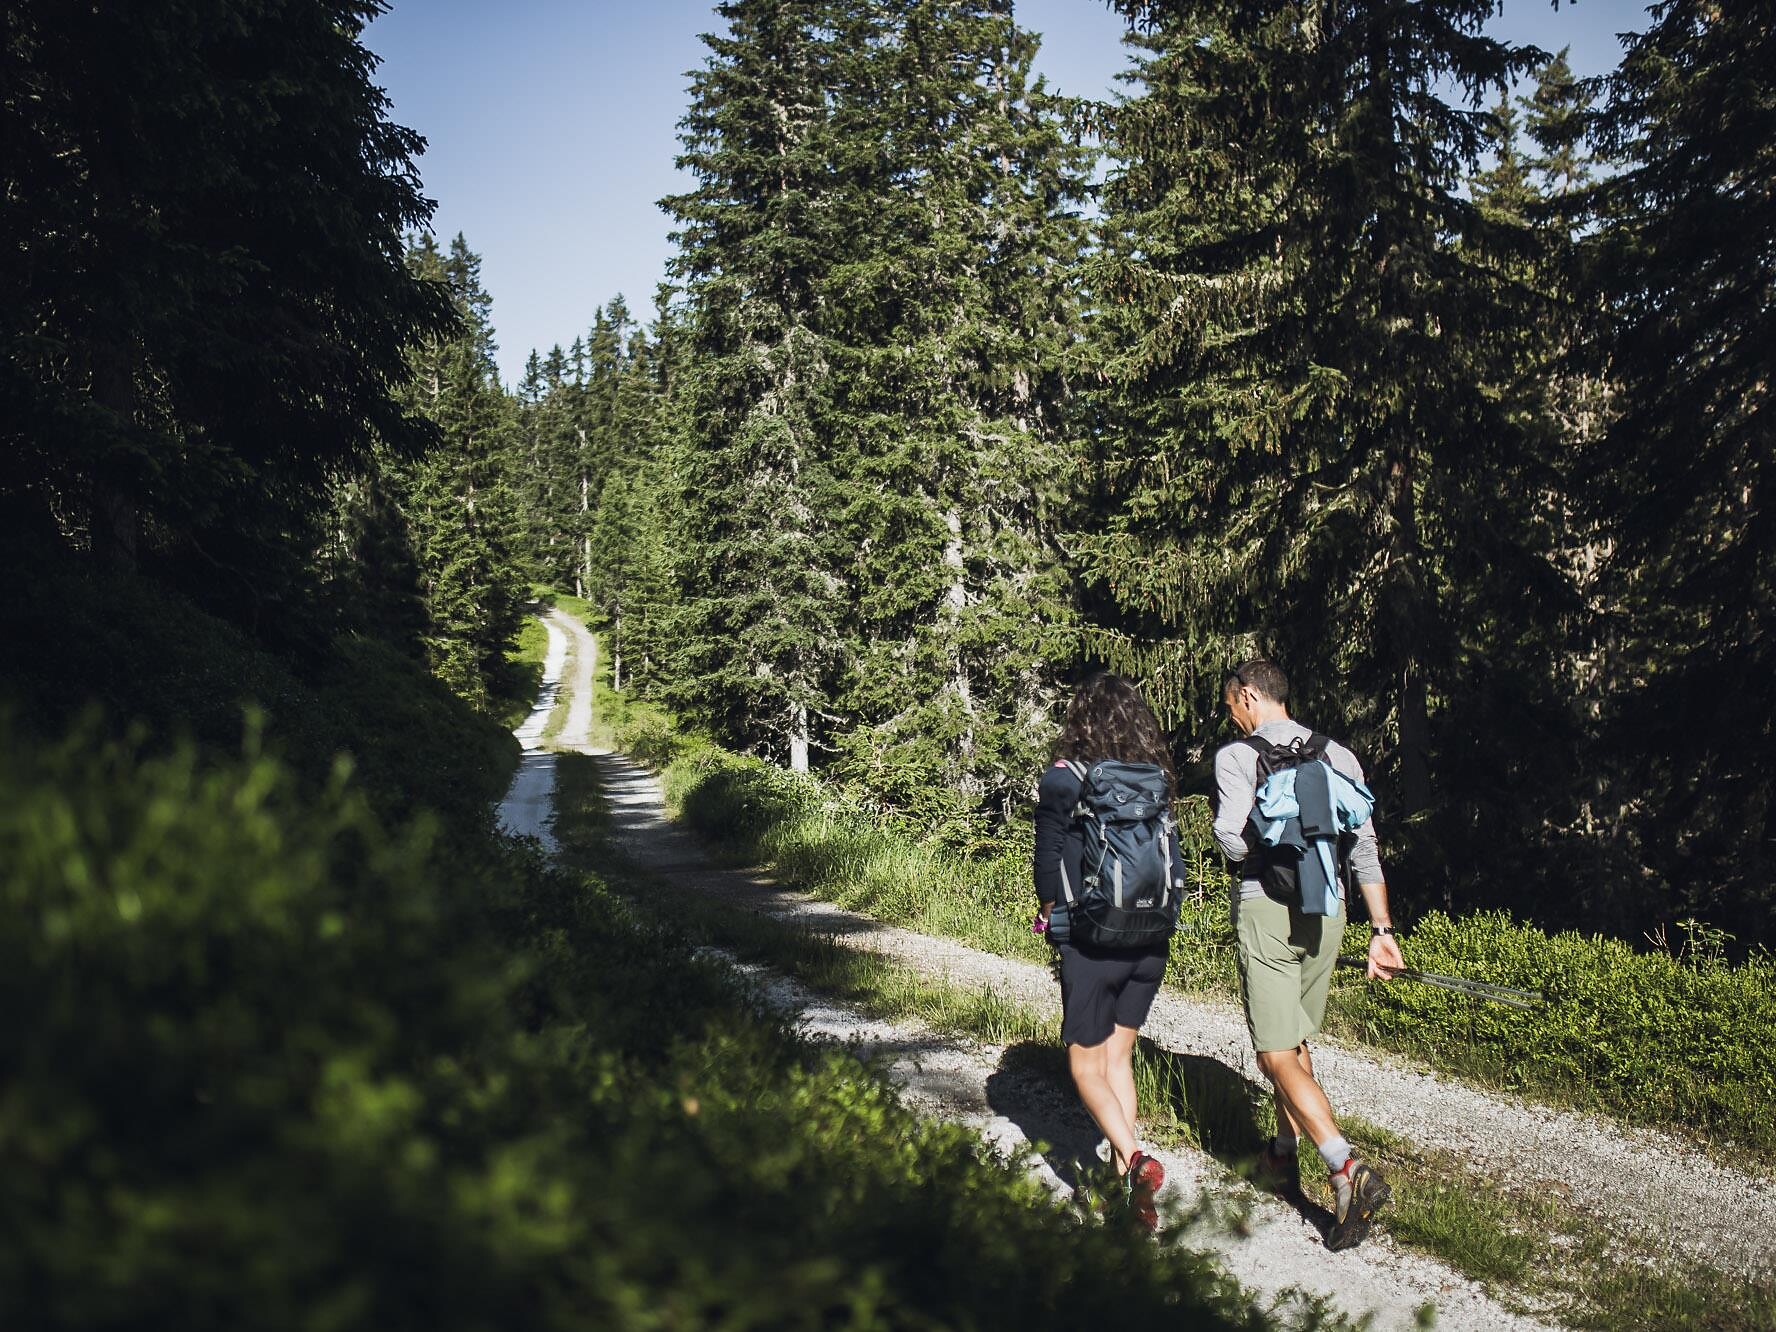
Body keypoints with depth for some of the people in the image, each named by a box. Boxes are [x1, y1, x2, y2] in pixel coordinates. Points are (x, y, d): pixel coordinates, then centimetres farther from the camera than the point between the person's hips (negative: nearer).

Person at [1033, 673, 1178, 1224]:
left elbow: (1049, 866, -6)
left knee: (1086, 1064, 8)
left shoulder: (1061, 781, -10)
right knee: (1118, 1054, 17)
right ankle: (1124, 1177, 16)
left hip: (1092, 943, -4)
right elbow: (1173, 863, 6)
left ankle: (1134, 1159, -13)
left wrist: (1050, 913, 13)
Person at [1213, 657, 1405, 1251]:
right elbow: (1365, 847, 5)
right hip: (1327, 910, 6)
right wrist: (1381, 929, 5)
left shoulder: (1236, 757, -8)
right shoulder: (1338, 756, 7)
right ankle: (1283, 1156, 34)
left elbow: (1234, 844, -16)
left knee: (1277, 1054, -5)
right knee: (1296, 1041, 21)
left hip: (1267, 908, -6)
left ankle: (1348, 1171, -20)